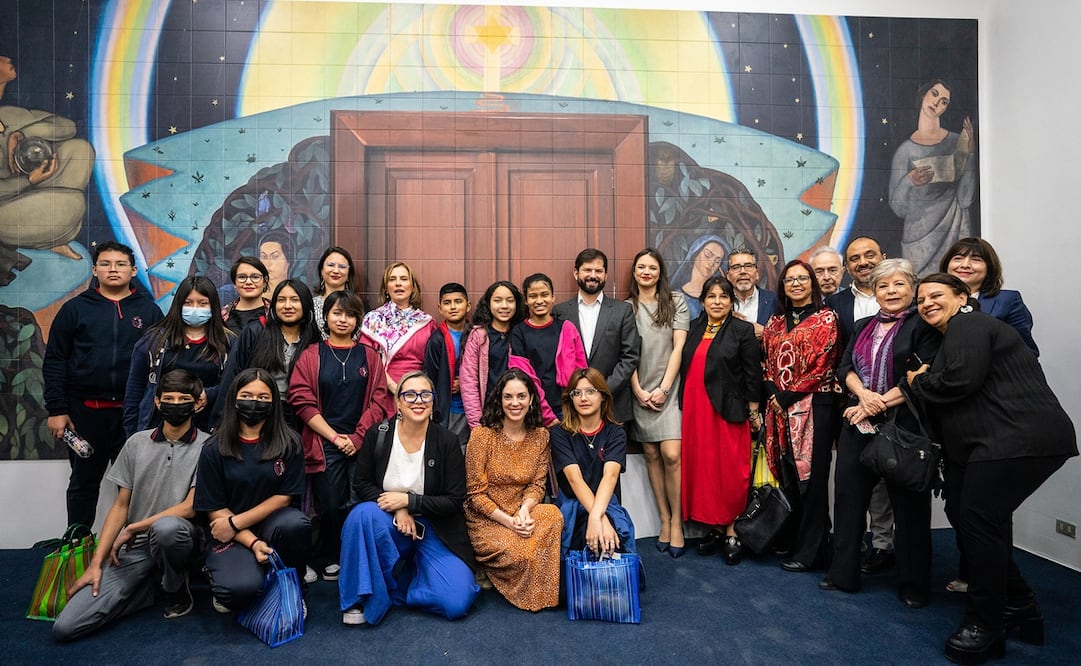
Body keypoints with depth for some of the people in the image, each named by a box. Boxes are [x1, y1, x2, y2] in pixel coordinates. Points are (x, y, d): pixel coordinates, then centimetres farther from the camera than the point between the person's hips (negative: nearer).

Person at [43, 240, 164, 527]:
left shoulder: (148, 310, 5)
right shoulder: (75, 308, 5)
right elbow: (54, 361, 3)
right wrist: (56, 409, -4)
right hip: (85, 411, 0)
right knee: (83, 482, 12)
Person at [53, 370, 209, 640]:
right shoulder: (137, 443, 8)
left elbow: (190, 507, -11)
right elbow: (121, 506, 9)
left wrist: (133, 529, -6)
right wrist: (96, 564, 2)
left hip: (179, 537, -3)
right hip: (134, 549, 3)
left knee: (166, 527, -41)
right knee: (65, 627, -13)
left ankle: (176, 591, -9)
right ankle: (151, 585, 8)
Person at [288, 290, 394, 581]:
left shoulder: (369, 355, 10)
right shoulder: (311, 356, 7)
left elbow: (379, 400, 2)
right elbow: (303, 401, -2)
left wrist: (357, 437, -9)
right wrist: (336, 437, -9)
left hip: (363, 444, 0)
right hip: (324, 443, 0)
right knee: (330, 505, 0)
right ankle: (331, 559, 21)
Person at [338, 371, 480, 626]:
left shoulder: (447, 441, -9)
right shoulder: (377, 435, -6)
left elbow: (454, 500, -8)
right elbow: (361, 485, -1)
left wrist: (407, 501, -17)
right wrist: (396, 510, -16)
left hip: (434, 528, 0)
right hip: (387, 526, 1)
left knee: (456, 603, -20)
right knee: (363, 513, -35)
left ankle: (396, 583, 7)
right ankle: (362, 596, -15)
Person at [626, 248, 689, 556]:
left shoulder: (676, 302, 5)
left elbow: (679, 347, -1)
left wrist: (663, 388, -8)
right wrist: (638, 391, -5)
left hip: (668, 389, -2)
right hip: (639, 391, 2)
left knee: (671, 455, -12)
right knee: (652, 455, 4)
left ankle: (676, 522, 2)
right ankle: (664, 521, 13)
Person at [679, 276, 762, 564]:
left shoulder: (743, 330, -2)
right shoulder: (694, 328, 11)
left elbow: (753, 375, -3)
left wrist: (754, 413, -4)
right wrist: (685, 407, 11)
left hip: (728, 411, -4)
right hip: (696, 410, 4)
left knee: (730, 471, 0)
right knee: (703, 468, 7)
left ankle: (730, 532, 11)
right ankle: (714, 528, 19)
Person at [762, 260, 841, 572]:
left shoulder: (826, 318, -1)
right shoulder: (775, 322, 15)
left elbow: (822, 365, -9)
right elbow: (767, 362, 12)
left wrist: (787, 397, -12)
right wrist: (772, 393, -6)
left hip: (815, 405, -5)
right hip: (780, 407, 5)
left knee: (811, 475, -2)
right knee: (787, 473, 7)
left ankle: (810, 550, 6)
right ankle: (791, 539, 21)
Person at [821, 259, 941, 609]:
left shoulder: (923, 326, -2)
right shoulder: (863, 327, 16)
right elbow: (844, 367, 6)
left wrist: (879, 404, -14)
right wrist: (863, 394, -13)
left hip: (904, 424, -5)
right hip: (859, 423, 5)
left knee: (908, 502, 4)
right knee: (848, 494, 8)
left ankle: (913, 583, 19)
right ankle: (844, 573, 21)